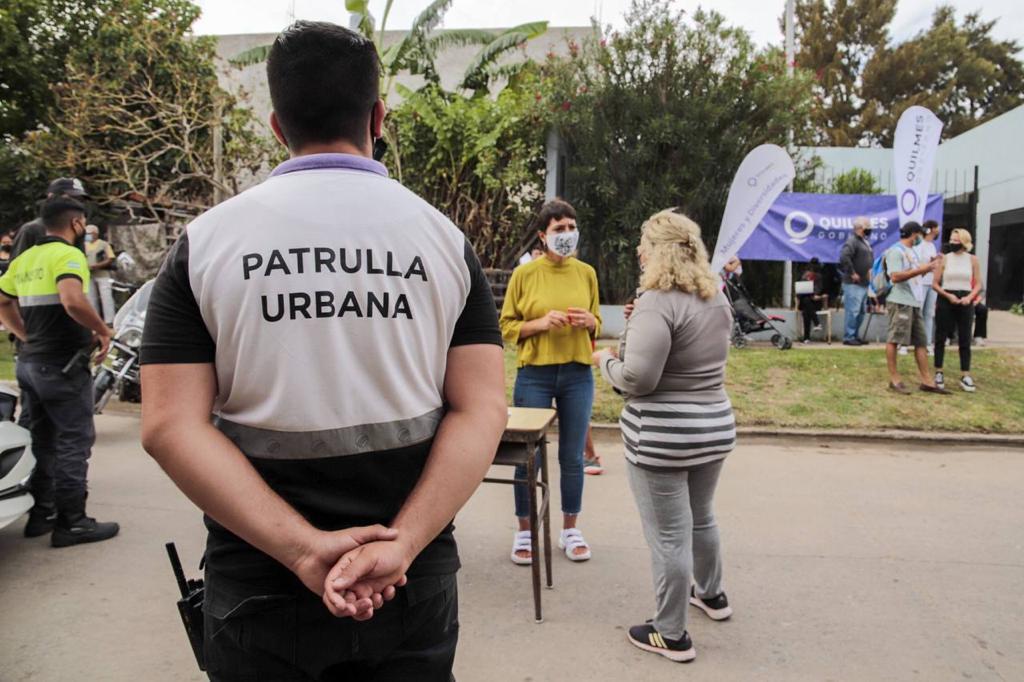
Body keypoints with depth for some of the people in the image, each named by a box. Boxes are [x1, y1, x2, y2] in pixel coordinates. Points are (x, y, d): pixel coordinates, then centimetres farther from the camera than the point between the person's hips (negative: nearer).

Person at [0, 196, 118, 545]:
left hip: (29, 363, 8)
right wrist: (102, 330, -17)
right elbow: (72, 300, -30)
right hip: (63, 365, -8)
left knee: (43, 439, 18)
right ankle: (72, 522, 4)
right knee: (74, 442, -1)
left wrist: (28, 337, 20)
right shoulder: (68, 255, -13)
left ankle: (41, 514, 26)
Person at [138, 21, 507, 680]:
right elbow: (482, 411, -10)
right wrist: (401, 545, -16)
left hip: (258, 588, 0)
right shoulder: (445, 238, -3)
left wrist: (302, 546, -17)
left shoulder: (204, 241, -3)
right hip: (414, 586, 1)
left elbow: (170, 425, -11)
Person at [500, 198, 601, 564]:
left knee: (573, 456, 10)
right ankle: (524, 531, 23)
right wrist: (541, 322, -17)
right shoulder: (524, 274, -3)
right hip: (535, 374, -2)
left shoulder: (586, 273, 6)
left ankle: (570, 530, 27)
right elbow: (507, 325, -1)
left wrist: (589, 321, -8)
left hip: (577, 374, 3)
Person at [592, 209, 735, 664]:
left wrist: (607, 362, -5)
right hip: (715, 427, 9)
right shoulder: (717, 298, 7)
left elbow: (637, 378, -25)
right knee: (701, 517, 27)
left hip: (662, 438, -8)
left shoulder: (658, 302, -20)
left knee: (669, 534, 4)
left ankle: (672, 635, 18)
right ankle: (712, 594, 46)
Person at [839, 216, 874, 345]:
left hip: (863, 283, 10)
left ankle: (855, 336, 22)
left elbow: (870, 258, 32)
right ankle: (848, 337, -6)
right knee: (853, 311, -10)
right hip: (853, 284, -10)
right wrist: (852, 273, -21)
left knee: (860, 312, 14)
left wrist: (869, 270, 17)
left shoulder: (864, 242, 18)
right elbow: (844, 257, -27)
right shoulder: (852, 241, -13)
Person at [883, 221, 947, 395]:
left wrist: (926, 267, 13)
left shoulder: (912, 251, 21)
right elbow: (895, 277, -19)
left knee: (921, 342, 8)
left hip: (914, 302, 10)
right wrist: (920, 270, -19)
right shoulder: (896, 251, -9)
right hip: (900, 302, -10)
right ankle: (894, 379, 3)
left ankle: (926, 381, 11)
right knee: (894, 340, -3)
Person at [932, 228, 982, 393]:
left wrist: (969, 297, -12)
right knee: (941, 337, 2)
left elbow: (978, 284, 5)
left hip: (965, 301, 1)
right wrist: (948, 295, -15)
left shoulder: (972, 259, 4)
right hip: (946, 300, -1)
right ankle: (939, 373, 9)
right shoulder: (944, 258, 0)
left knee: (965, 339, 2)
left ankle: (965, 376, 5)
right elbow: (935, 284, 0)